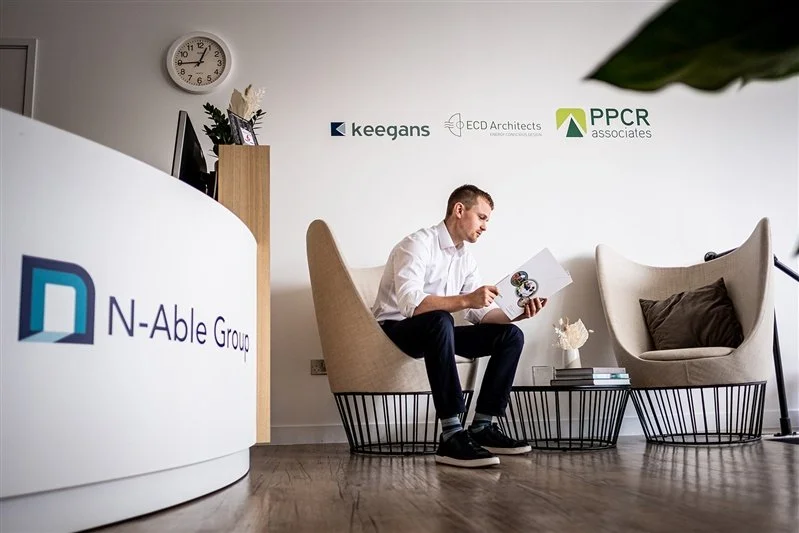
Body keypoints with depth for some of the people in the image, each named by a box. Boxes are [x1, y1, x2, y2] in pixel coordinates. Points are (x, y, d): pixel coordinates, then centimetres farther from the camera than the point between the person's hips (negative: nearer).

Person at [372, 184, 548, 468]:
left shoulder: (466, 259, 9)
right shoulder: (419, 243, -16)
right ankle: (451, 436, -40)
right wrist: (466, 299, -41)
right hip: (395, 330, -8)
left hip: (433, 334, 8)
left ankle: (482, 427, -8)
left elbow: (479, 313, 4)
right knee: (439, 320, -40)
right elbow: (409, 303, -32)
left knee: (511, 335, -5)